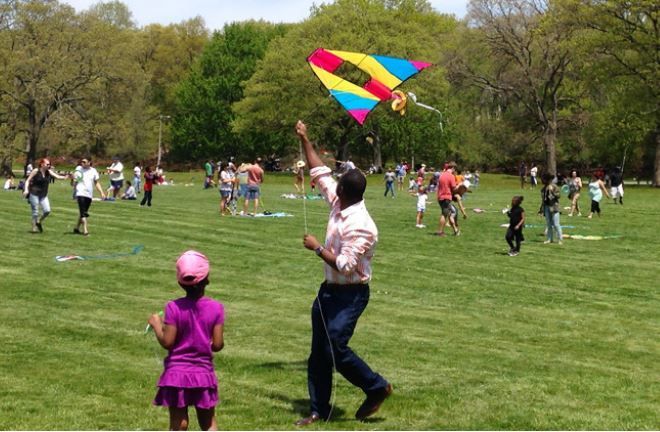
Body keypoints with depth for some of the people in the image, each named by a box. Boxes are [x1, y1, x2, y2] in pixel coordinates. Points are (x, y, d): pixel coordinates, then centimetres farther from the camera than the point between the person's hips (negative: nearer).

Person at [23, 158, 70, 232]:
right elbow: (28, 181, -5)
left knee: (47, 210, -8)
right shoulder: (36, 171, -7)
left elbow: (57, 177, -7)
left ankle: (39, 221, 18)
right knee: (35, 212, -3)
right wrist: (26, 190, -19)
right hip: (34, 194, -4)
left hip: (43, 195, 4)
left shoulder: (49, 172, 4)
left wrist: (66, 177, -25)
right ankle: (34, 227, 10)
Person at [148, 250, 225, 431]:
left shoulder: (174, 307, -12)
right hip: (203, 373, 1)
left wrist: (157, 325, 4)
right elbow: (217, 345, -9)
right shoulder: (216, 308, -8)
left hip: (177, 373, -1)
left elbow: (167, 342, -12)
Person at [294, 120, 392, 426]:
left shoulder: (361, 226, -24)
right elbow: (320, 172, 13)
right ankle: (319, 410, 16)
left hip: (350, 294, -9)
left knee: (335, 348, -13)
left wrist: (316, 247, -20)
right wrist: (305, 141, 11)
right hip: (329, 289, 9)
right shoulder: (338, 204, 0)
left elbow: (345, 265, -28)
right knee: (318, 351, 9)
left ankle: (377, 388, 8)